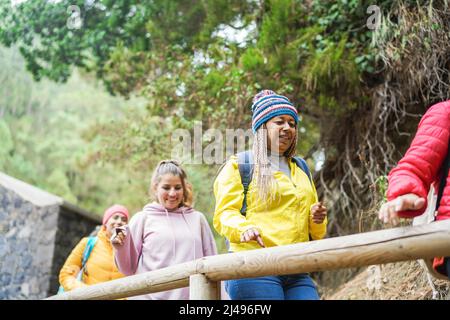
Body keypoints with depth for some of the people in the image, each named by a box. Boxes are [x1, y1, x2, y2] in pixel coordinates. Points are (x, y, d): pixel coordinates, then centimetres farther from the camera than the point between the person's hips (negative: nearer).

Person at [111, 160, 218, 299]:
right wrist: (121, 248, -12)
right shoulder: (142, 218, 5)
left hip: (192, 295, 2)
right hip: (151, 296, -2)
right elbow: (129, 268, 6)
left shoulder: (197, 218, 11)